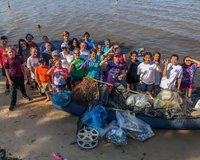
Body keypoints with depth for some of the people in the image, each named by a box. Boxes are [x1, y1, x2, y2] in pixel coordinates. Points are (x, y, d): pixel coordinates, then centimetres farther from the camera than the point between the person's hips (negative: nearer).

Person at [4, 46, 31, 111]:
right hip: (13, 77, -2)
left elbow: (22, 66, 0)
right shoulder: (7, 61, -15)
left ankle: (25, 95, 53)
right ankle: (12, 104, 15)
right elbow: (6, 71, -8)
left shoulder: (19, 57, -12)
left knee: (22, 87, 24)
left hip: (20, 76, 2)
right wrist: (9, 80, -9)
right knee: (13, 91, 2)